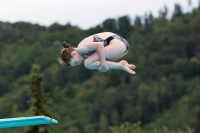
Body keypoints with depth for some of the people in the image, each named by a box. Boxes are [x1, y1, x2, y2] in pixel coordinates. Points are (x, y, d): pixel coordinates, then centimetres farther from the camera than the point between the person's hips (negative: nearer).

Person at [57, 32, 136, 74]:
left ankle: (120, 65, -14)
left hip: (117, 43, -10)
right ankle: (122, 64, 3)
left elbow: (100, 45, -27)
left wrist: (103, 64, -23)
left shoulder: (81, 48, -14)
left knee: (88, 63, -14)